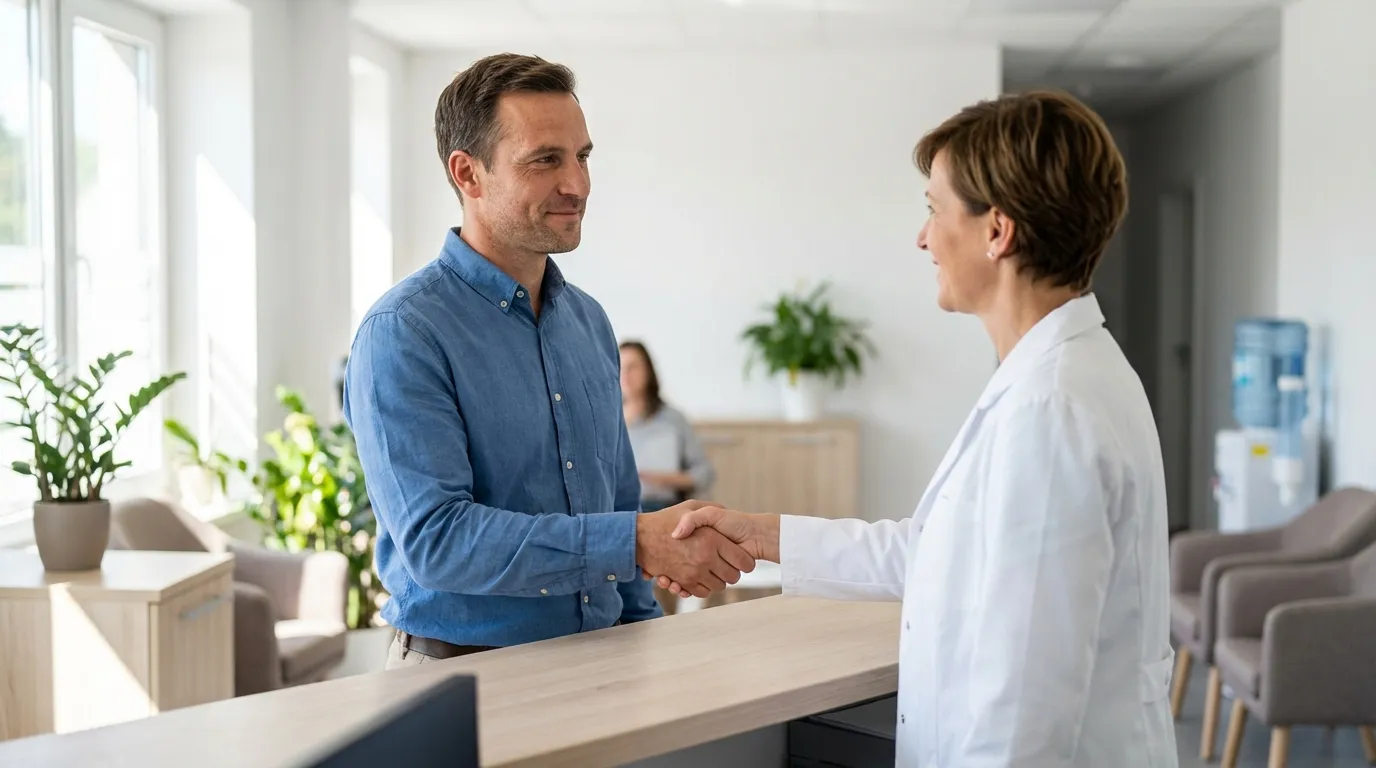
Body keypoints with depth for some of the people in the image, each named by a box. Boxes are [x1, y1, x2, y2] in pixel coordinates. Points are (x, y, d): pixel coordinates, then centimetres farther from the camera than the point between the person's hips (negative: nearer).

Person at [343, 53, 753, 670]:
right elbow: (434, 539, -20)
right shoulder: (403, 334, -10)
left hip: (596, 667, 5)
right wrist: (637, 542, -24)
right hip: (461, 674, -5)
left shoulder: (589, 322, 13)